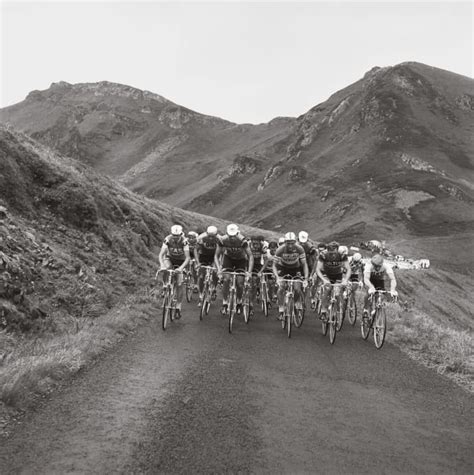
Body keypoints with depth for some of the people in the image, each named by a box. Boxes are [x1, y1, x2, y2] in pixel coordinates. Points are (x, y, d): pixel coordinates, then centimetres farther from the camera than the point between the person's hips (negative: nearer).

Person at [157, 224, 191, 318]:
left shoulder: (184, 241, -30)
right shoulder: (167, 239, -27)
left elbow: (188, 258, -32)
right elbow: (161, 255, -29)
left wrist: (181, 268, -48)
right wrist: (162, 265, -47)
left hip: (181, 261, -1)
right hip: (169, 258, 1)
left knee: (179, 284, -8)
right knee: (166, 268, -35)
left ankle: (178, 308, 2)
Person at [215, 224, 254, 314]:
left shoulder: (242, 241, -33)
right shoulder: (223, 240, -28)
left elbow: (250, 256, -28)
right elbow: (216, 256, -18)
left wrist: (249, 271, -37)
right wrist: (219, 269, -31)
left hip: (241, 260, -1)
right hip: (228, 258, 1)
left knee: (240, 282, -10)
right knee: (226, 279, -18)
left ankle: (239, 303, 15)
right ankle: (224, 304, -7)